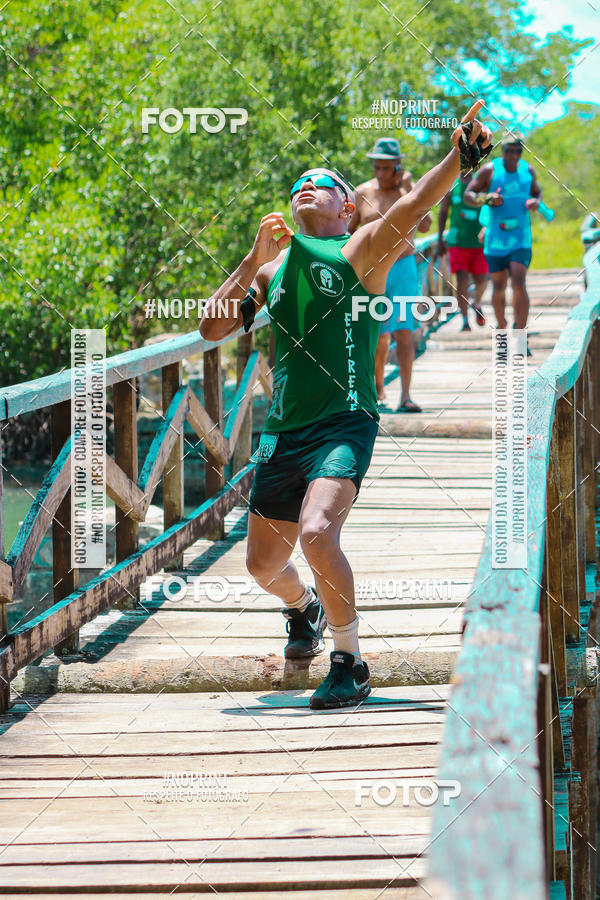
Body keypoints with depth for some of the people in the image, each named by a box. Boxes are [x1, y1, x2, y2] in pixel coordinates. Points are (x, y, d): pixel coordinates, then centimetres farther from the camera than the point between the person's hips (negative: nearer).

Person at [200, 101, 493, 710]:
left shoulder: (360, 249, 2)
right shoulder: (274, 267, 17)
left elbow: (413, 205, -16)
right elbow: (211, 328, 10)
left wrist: (459, 156, -33)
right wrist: (253, 261, 0)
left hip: (344, 424, -6)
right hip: (284, 430, 6)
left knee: (317, 532, -28)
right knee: (263, 563, 13)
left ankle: (350, 663, -13)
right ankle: (303, 608, 48)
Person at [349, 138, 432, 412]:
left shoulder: (409, 190, -2)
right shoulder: (363, 193, 3)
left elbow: (424, 226, -16)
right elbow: (350, 229, 16)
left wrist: (409, 191, -20)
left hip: (402, 268, -2)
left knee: (404, 332, -12)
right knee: (379, 336, 5)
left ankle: (405, 397, -15)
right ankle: (379, 390, 24)